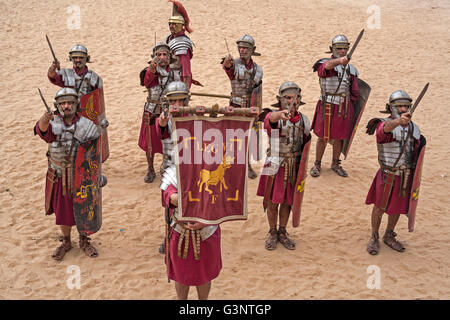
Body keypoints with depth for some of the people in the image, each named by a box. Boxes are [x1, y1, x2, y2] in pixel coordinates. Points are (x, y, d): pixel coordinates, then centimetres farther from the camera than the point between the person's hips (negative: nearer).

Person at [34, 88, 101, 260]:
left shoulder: (86, 125, -11)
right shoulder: (53, 122, -12)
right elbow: (42, 130, -35)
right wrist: (44, 120, -60)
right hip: (59, 177, 0)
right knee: (63, 212, 14)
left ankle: (84, 241, 34)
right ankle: (66, 242, 36)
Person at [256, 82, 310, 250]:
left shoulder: (303, 120, 0)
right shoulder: (274, 116, -15)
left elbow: (305, 144, 11)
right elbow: (271, 119, -41)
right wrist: (281, 114, -65)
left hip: (294, 167, 3)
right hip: (276, 167, -3)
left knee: (287, 202, 13)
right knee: (272, 202, 8)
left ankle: (282, 233, 31)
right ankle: (272, 233, 27)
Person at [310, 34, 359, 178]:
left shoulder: (351, 69, 9)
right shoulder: (324, 63, -6)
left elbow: (355, 93, 16)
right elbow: (326, 66, -34)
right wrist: (339, 61, -53)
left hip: (344, 108, 4)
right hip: (327, 107, -4)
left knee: (339, 138, 12)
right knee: (323, 138, 5)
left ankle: (335, 164, 30)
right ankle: (317, 164, 23)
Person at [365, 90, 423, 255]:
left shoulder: (414, 128, 3)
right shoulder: (384, 124, -15)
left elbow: (416, 153, 12)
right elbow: (386, 128, -42)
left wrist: (415, 177, 11)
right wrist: (398, 121, -64)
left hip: (406, 176, 5)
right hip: (387, 176, -5)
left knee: (397, 208, 17)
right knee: (380, 208, 8)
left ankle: (389, 236, 38)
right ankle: (374, 238, 29)